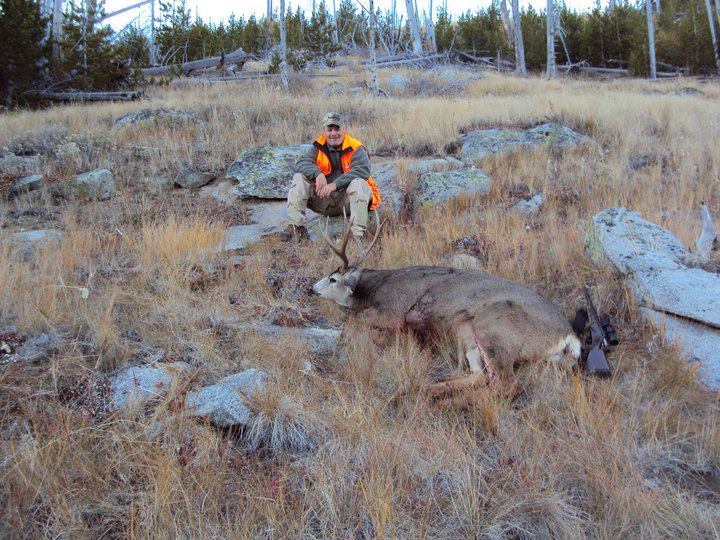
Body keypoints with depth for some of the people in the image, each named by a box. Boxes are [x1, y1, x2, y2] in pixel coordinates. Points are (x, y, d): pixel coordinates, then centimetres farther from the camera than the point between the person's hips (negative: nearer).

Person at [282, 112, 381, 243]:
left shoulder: (355, 148, -7)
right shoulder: (318, 148, 5)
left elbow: (363, 170, -25)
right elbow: (301, 163, -10)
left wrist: (335, 184, -33)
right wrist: (317, 174, -32)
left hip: (348, 198, -3)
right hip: (324, 200, 4)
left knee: (358, 183, -34)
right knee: (299, 178, -11)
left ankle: (358, 233, -40)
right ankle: (296, 227, -19)